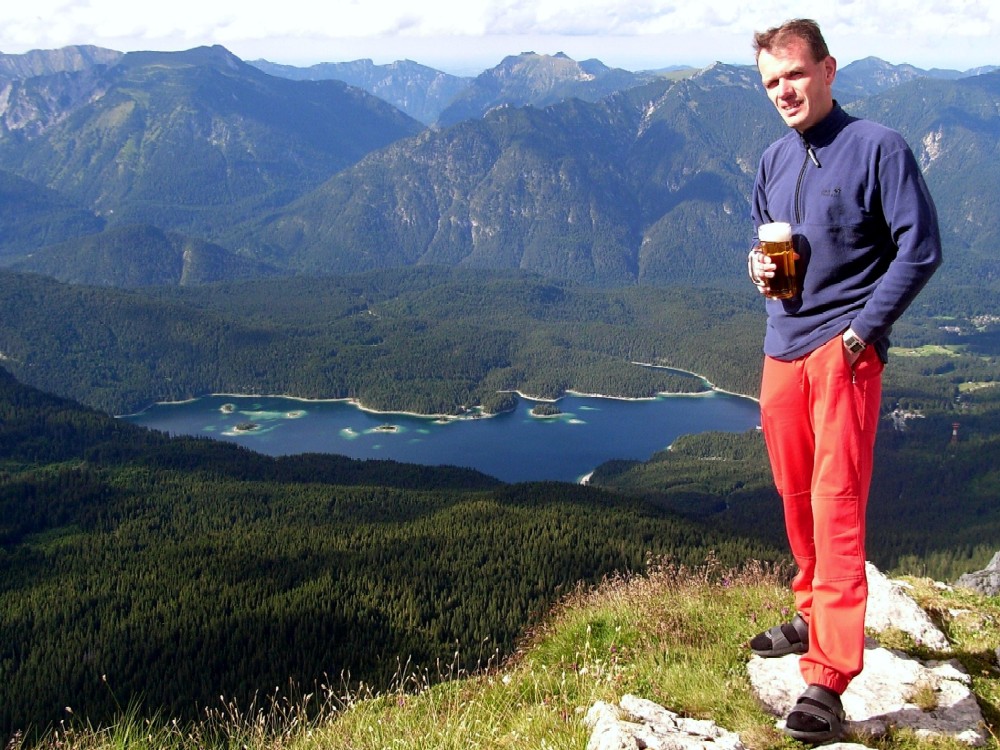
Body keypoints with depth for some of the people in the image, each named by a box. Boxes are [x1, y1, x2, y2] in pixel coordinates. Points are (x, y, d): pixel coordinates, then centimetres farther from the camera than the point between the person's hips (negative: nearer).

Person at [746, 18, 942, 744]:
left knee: (836, 503, -11)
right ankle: (815, 617, 33)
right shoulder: (774, 161, 13)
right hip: (782, 349, 7)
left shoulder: (879, 147, -7)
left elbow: (920, 248, -9)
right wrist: (759, 265, 2)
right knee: (797, 498, 14)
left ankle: (828, 680, -11)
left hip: (842, 350, -7)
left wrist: (861, 332, -14)